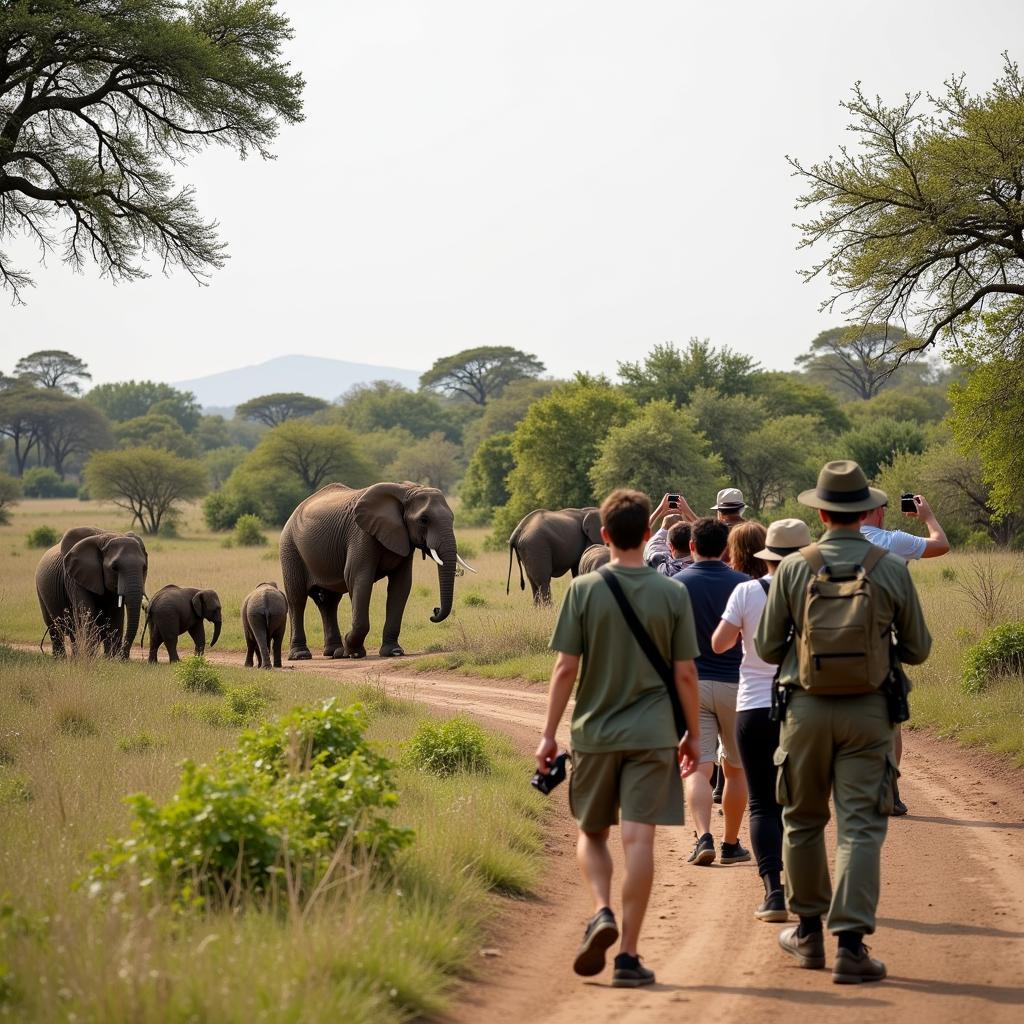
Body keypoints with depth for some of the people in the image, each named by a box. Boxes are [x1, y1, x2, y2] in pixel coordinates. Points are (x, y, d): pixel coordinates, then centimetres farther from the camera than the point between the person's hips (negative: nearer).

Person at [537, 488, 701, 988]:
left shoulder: (584, 590, -3)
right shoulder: (672, 594, -2)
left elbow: (565, 668, -4)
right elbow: (685, 673, 0)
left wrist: (549, 734, 2)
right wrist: (693, 734, 11)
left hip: (594, 732, 0)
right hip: (652, 735, 0)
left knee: (591, 833, 17)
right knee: (639, 839, -2)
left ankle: (602, 911, -7)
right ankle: (628, 955, -2)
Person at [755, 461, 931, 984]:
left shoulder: (793, 568, -4)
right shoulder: (892, 569, -4)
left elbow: (767, 647, 1)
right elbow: (917, 649, 4)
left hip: (806, 707, 1)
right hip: (868, 711, -1)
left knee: (803, 821, 15)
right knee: (860, 827, -1)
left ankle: (808, 931, 25)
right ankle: (850, 944, -9)